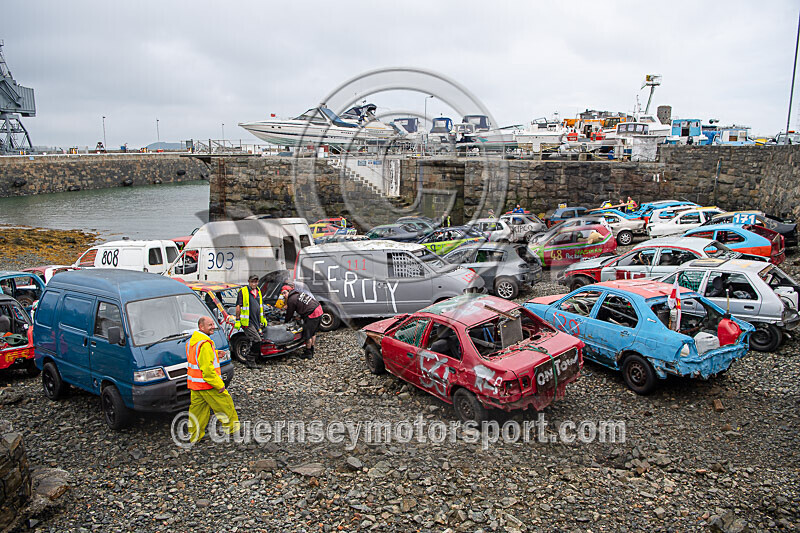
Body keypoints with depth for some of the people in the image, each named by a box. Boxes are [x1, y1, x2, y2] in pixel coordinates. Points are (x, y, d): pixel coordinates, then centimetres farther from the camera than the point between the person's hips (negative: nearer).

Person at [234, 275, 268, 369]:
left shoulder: (258, 291, 14)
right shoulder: (243, 291, -7)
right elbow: (238, 306, -7)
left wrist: (263, 318, 25)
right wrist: (237, 320, -10)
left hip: (256, 321, 7)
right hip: (247, 322, -7)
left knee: (251, 342, 14)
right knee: (257, 340, -14)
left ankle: (248, 360, 25)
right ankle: (250, 362, -5)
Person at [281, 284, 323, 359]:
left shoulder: (291, 300, -7)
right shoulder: (299, 293, 18)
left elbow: (289, 314, 4)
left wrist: (285, 322, 20)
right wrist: (301, 317, 31)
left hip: (313, 315, -9)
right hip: (319, 310, 9)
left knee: (307, 334, 4)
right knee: (313, 332, 22)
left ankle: (308, 353, 15)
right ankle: (311, 350, 33)